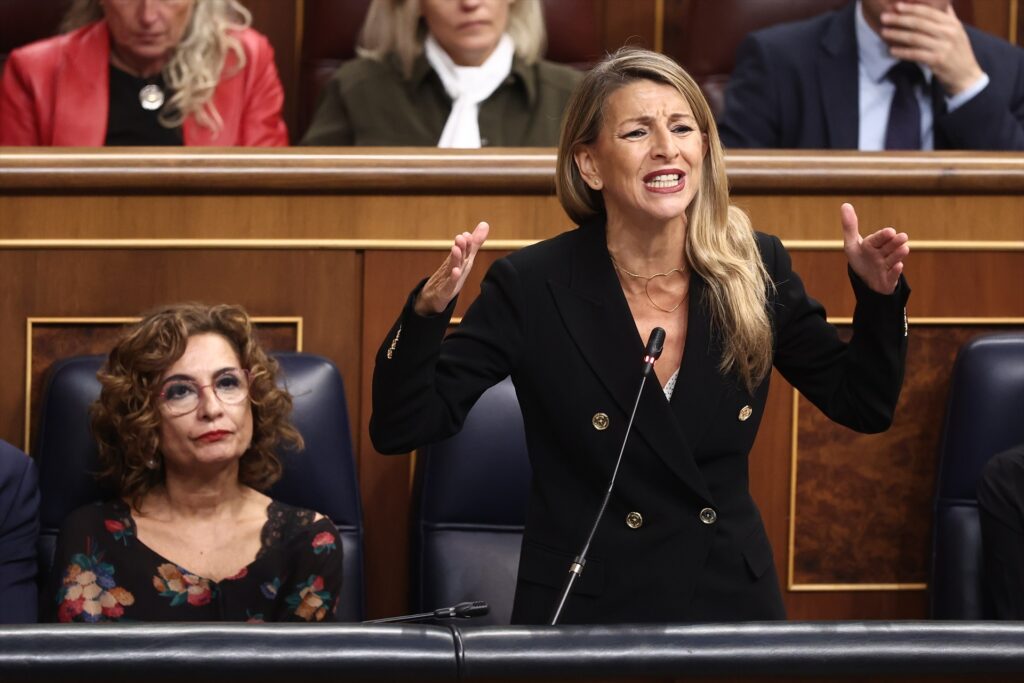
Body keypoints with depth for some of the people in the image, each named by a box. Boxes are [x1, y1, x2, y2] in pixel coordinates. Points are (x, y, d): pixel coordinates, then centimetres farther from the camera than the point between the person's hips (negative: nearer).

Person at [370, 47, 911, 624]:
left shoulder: (758, 270, -4)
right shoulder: (532, 285, -13)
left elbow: (864, 406, 5)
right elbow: (401, 429, -14)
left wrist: (879, 295, -12)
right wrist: (428, 311, -31)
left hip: (733, 598, 3)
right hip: (585, 607, -3)